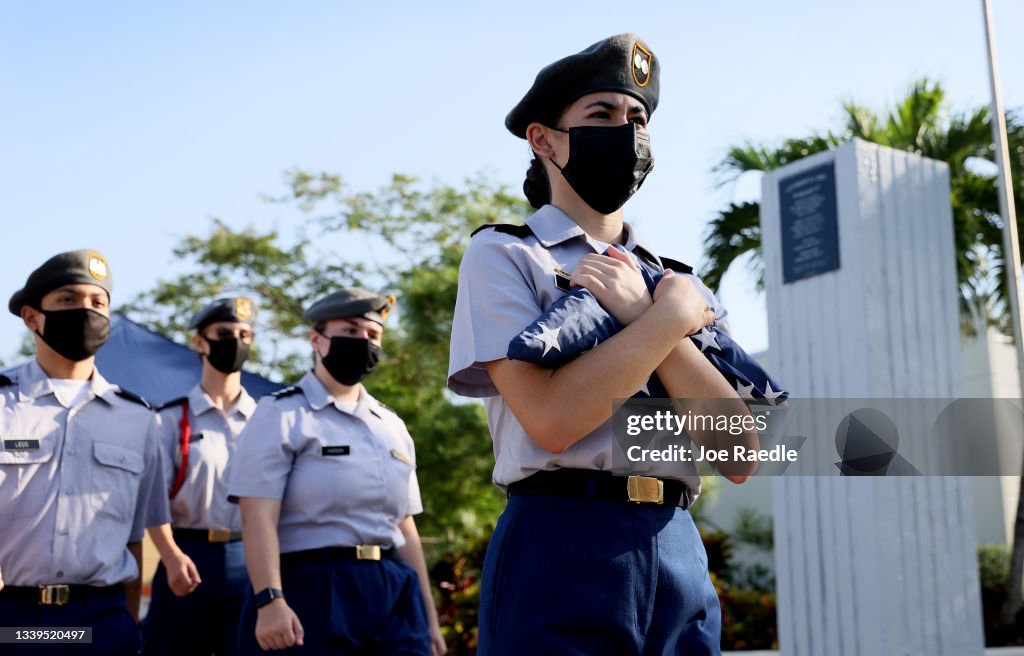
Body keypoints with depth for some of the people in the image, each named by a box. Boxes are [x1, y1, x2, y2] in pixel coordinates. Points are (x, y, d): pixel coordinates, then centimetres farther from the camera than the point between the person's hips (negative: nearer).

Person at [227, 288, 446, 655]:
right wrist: (270, 601, -24)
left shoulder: (393, 427, 16)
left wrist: (429, 619, 14)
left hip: (394, 597, 6)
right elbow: (258, 517, -12)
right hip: (311, 593, -5)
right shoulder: (281, 415, -1)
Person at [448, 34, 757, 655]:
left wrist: (639, 316, -8)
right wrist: (672, 316, -7)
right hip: (560, 553, -4)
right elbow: (551, 419, -15)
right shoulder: (502, 255, 0)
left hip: (680, 553, 5)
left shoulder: (676, 280, 13)